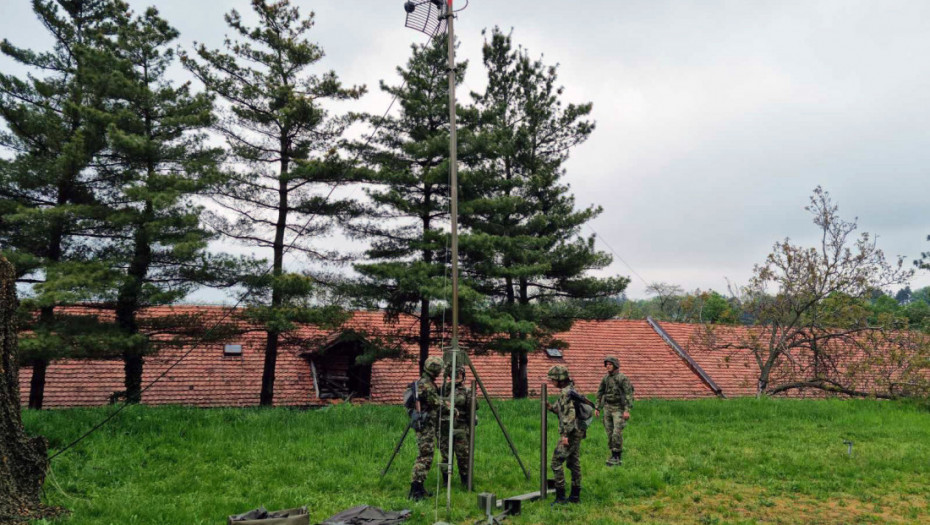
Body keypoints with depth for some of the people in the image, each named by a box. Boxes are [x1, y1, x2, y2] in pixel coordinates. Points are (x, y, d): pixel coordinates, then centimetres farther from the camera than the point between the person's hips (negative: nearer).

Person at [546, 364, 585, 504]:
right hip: (577, 433, 10)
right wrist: (551, 407, 7)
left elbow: (570, 415, -24)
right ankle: (575, 496, 19)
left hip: (570, 433, -10)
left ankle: (560, 496, -4)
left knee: (556, 463, -6)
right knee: (574, 463, 13)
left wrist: (565, 435, -24)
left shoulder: (566, 393, -17)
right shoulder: (569, 391, 15)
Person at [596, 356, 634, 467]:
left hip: (619, 409, -6)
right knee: (610, 433, 6)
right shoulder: (605, 378, 5)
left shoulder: (623, 378, -13)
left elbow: (629, 394, -17)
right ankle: (614, 456, 16)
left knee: (617, 433, -12)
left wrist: (627, 410, -24)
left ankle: (618, 458, -3)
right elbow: (600, 394, 13)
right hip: (607, 408, 6)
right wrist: (597, 408, 10)